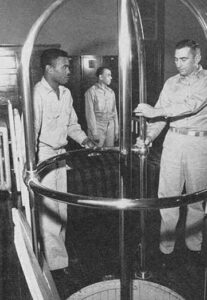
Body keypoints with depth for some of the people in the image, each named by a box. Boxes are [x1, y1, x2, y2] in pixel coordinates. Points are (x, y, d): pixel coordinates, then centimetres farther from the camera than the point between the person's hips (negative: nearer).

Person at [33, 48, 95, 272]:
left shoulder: (66, 93, 7)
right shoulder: (37, 94, -19)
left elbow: (72, 124, 17)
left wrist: (83, 139, 0)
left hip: (60, 154, 8)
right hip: (42, 155, -8)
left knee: (61, 209, 17)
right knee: (49, 211, -1)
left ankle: (58, 250, 35)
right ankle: (55, 263, 13)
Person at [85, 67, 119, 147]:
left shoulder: (111, 92, 11)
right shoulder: (91, 92, -5)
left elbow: (115, 111, 13)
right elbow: (90, 113, -8)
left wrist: (116, 130, 9)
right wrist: (94, 133, -12)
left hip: (110, 126, 5)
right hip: (97, 126, -5)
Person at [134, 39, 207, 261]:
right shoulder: (171, 83, 11)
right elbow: (160, 115, 7)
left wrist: (155, 110, -26)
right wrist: (149, 137, -9)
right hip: (173, 141, 3)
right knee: (167, 195, 3)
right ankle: (166, 245, 14)